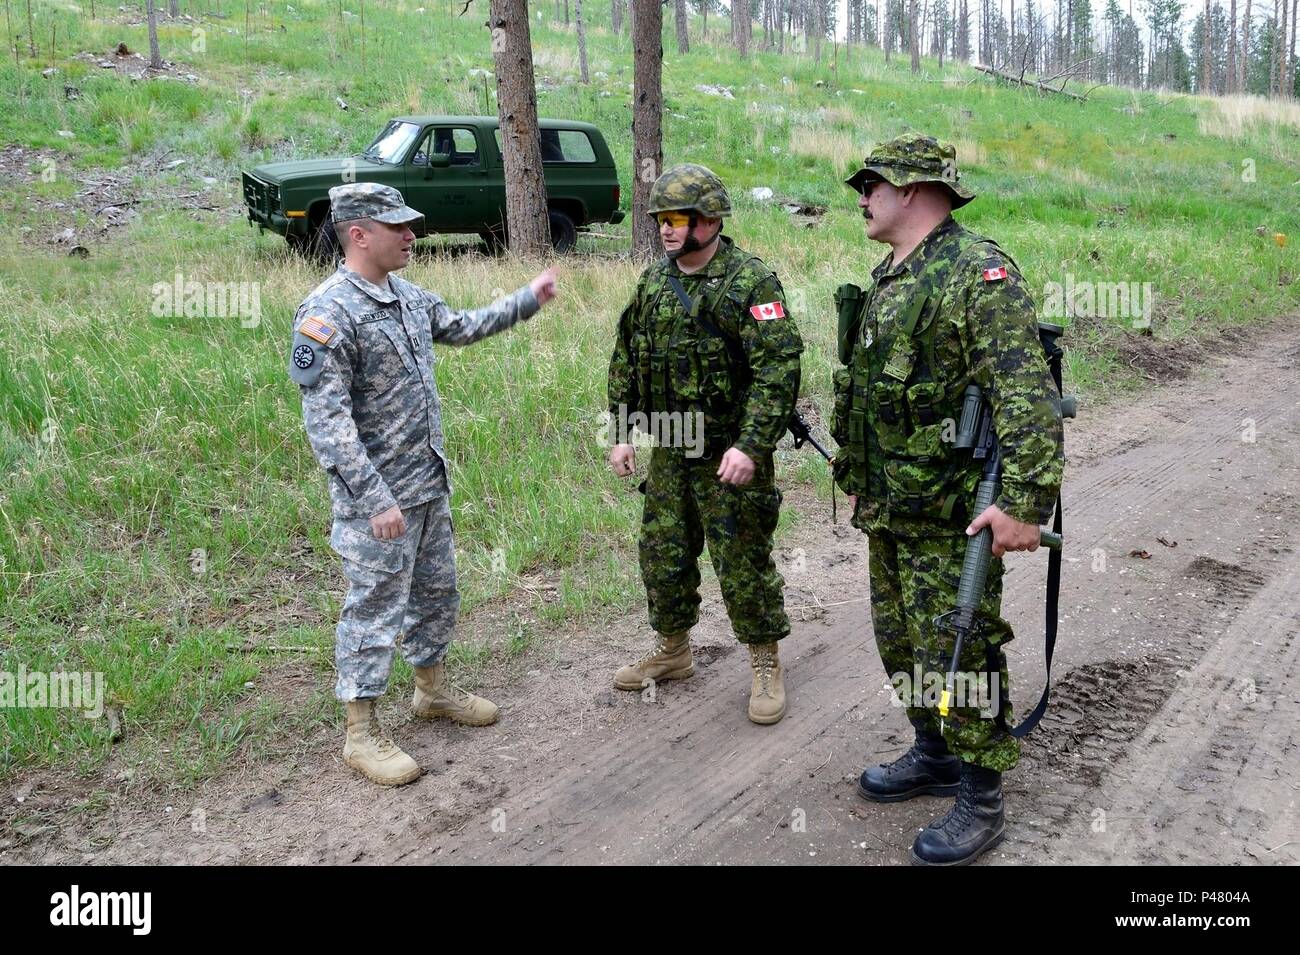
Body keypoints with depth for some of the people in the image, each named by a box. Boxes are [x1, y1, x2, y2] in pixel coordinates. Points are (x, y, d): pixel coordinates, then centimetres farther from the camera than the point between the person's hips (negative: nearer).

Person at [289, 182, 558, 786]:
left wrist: (528, 299, 20)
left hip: (430, 485, 9)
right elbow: (326, 421, -24)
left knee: (436, 593, 20)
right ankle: (362, 735, 16)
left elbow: (461, 328, 25)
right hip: (377, 496, -9)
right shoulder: (328, 313, -21)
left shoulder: (407, 296, 6)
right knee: (374, 610, 2)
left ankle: (433, 690, 40)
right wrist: (375, 500, -26)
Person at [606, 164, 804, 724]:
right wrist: (621, 432, 10)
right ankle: (672, 651, 34)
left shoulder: (750, 282, -14)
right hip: (669, 453, 7)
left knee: (743, 563, 2)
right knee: (663, 555, 15)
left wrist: (751, 445, -27)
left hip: (730, 456, -6)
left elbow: (778, 369, -21)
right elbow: (626, 362, 15)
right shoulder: (654, 283, 8)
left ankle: (765, 664, 20)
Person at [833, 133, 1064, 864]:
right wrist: (861, 480, 24)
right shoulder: (889, 278, 12)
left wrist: (1026, 502, -30)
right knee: (902, 641, 19)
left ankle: (982, 801, 16)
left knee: (959, 653, 0)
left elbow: (1029, 396, -24)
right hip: (889, 509, 9)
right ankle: (935, 757, 38)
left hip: (952, 514, -9)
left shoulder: (979, 272, -17)